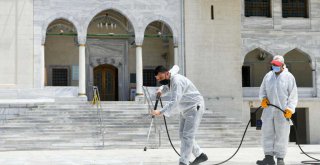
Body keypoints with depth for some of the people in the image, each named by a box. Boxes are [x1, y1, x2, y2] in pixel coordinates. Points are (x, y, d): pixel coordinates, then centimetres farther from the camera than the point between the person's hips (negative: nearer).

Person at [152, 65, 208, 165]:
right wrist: (161, 90, 3)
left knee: (187, 135, -16)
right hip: (185, 110, 10)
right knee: (182, 135, 10)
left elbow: (174, 101, -37)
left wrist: (161, 112, -48)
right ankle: (200, 155, 21)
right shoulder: (169, 79, 2)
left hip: (194, 108, -10)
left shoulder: (177, 81, -27)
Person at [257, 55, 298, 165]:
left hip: (282, 112, -4)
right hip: (268, 110, 4)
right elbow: (262, 90, 19)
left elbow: (293, 95, -2)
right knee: (267, 133, 2)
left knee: (282, 135, 0)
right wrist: (263, 98, -3)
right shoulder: (268, 76, 13)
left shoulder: (289, 77, 0)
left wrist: (290, 109, -13)